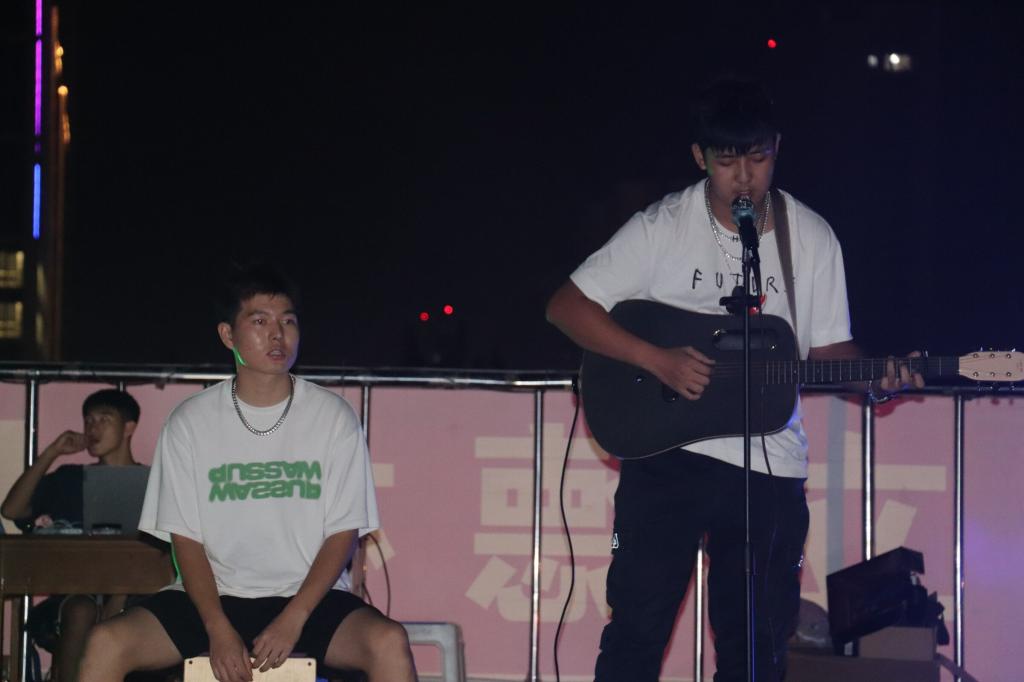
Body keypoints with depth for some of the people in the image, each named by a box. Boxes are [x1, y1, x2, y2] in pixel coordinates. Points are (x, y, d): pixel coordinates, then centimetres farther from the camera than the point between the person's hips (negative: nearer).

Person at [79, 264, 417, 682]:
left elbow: (343, 532, -1)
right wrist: (218, 630, -14)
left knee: (389, 644, -31)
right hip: (213, 596, 1)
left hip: (309, 597, -1)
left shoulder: (333, 418, 1)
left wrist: (292, 620, -14)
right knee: (106, 644, -24)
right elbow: (185, 538, 1)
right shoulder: (190, 423, 2)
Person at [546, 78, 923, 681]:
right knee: (638, 627, -4)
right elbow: (567, 307, -5)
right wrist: (659, 360, -15)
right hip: (667, 452, -2)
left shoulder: (812, 237, 4)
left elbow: (828, 347, 10)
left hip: (771, 469, 3)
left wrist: (876, 376, -12)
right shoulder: (663, 227, -4)